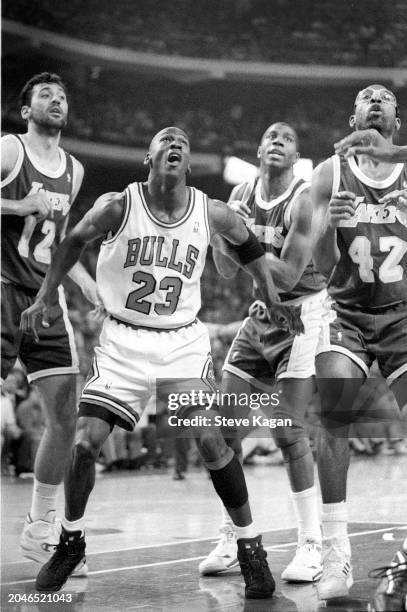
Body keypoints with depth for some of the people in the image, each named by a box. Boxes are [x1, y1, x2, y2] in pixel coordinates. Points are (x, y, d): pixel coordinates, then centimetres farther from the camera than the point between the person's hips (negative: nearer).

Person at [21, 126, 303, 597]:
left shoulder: (211, 213, -5)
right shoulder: (117, 205, -11)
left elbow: (247, 245, 16)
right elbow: (73, 244, 5)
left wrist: (272, 299, 15)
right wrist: (44, 299, 1)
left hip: (182, 341, 0)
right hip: (123, 339, 0)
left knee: (209, 440, -13)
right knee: (85, 443, -7)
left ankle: (250, 545, 3)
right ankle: (70, 541, 17)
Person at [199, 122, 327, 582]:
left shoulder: (303, 200, -15)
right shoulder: (242, 195, 6)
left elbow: (288, 275, -21)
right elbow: (227, 269, 8)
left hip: (302, 311, -7)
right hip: (261, 314, 7)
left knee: (288, 430, -15)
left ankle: (312, 546, -5)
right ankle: (230, 540, 13)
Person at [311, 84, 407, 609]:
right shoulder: (330, 175, 1)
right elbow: (322, 263, -5)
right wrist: (331, 225, -25)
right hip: (347, 312, 0)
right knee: (333, 414, -18)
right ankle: (335, 552, -14)